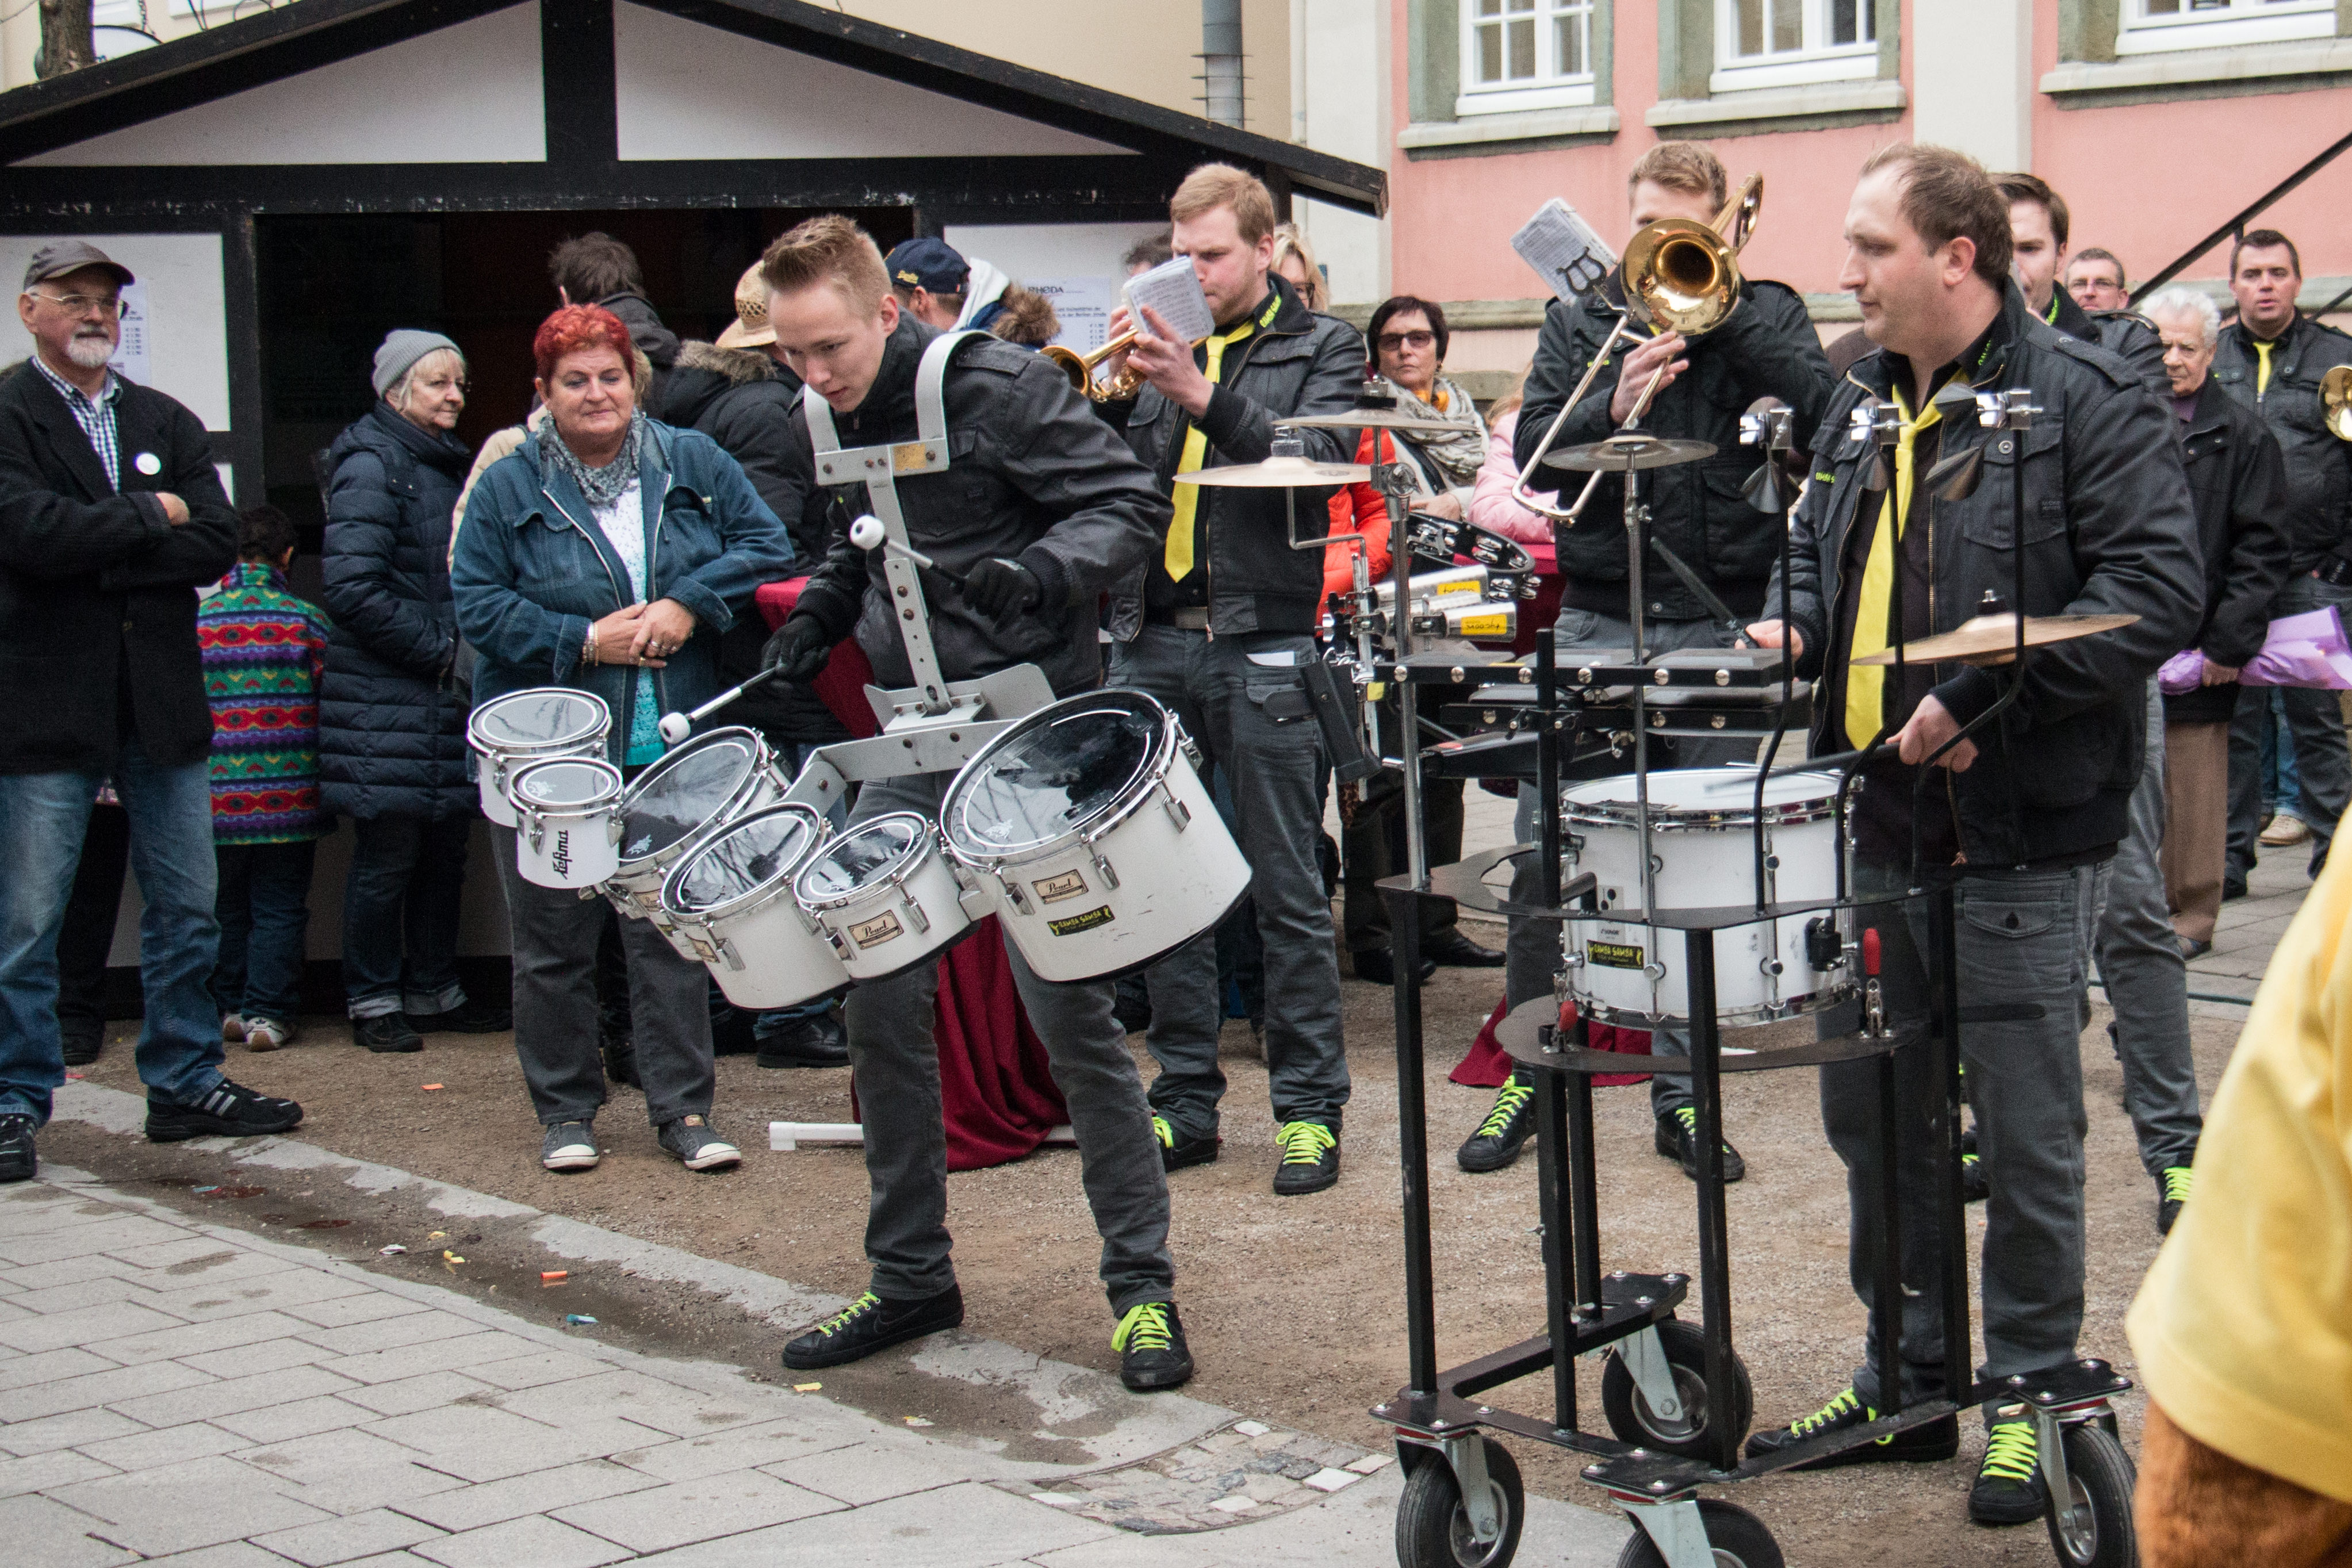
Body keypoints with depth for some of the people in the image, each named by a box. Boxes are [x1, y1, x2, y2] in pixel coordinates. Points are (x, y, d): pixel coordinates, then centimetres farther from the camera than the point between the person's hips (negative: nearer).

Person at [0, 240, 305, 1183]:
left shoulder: (168, 424, 13)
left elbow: (218, 545, 0)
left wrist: (99, 554, -11)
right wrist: (150, 518, -8)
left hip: (162, 702, 5)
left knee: (186, 908, 11)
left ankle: (185, 1082, 23)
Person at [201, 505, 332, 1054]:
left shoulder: (195, 622, -3)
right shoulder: (306, 621, -6)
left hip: (217, 800, 1)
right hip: (290, 798, -1)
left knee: (227, 909, 15)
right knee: (279, 910, 7)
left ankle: (230, 1008, 20)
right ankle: (269, 1015, 5)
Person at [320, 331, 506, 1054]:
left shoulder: (449, 463, 17)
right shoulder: (371, 465, -10)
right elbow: (352, 587, -18)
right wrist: (438, 649, -15)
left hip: (446, 693, 8)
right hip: (388, 701, -8)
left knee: (447, 848, 12)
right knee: (387, 854, -2)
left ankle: (434, 993, 21)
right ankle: (374, 1002, 7)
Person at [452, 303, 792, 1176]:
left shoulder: (692, 464, 5)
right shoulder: (508, 490, 1)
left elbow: (766, 547, 5)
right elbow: (477, 605, -2)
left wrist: (689, 606, -9)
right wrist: (583, 639, -13)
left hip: (671, 746, 1)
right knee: (554, 938, 5)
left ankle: (683, 1109, 10)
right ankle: (565, 1111, 17)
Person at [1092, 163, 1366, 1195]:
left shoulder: (1321, 347, 5)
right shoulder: (1158, 346, 15)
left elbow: (1317, 461, -12)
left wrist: (1202, 395, -20)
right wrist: (1114, 392, -8)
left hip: (1260, 650, -4)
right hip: (1151, 640, 4)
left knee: (1286, 891, -1)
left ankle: (1310, 1107, 6)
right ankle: (1184, 1100, 17)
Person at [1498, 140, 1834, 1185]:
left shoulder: (1761, 314, 8)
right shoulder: (1580, 323, 12)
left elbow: (1821, 410, -10)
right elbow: (1532, 453, 1)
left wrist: (1717, 305, -11)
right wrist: (1614, 408, -16)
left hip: (1718, 627, -1)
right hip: (1596, 622, 1)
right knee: (1541, 851, -1)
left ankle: (1683, 1094, 11)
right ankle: (1529, 1068, 15)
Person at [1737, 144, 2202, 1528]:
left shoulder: (2085, 402, -10)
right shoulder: (1862, 406, 12)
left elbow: (2158, 590, -18)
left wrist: (1985, 699, -22)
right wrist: (1795, 623, 6)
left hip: (2024, 840, -7)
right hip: (1876, 826, 7)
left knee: (2024, 1131, 3)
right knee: (1874, 1112, 14)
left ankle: (2028, 1398, 17)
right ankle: (1908, 1381, 28)